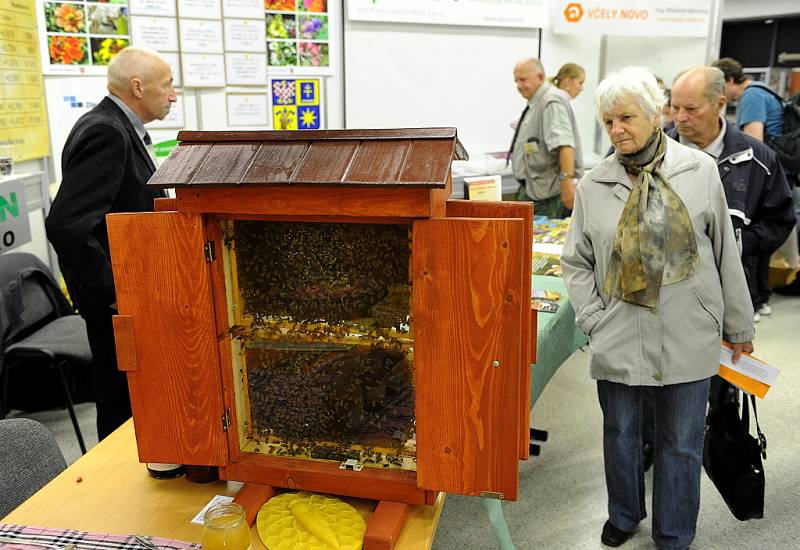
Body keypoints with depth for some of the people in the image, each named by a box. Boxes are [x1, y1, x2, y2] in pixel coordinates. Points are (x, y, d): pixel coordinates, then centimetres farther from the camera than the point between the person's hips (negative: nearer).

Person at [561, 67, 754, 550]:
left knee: (682, 443, 13)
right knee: (621, 433, 18)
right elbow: (576, 262, 4)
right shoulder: (594, 185, -2)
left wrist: (739, 327, 7)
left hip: (688, 340, -1)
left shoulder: (700, 170, -4)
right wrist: (594, 321, -6)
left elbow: (726, 255, 2)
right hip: (619, 340, 1)